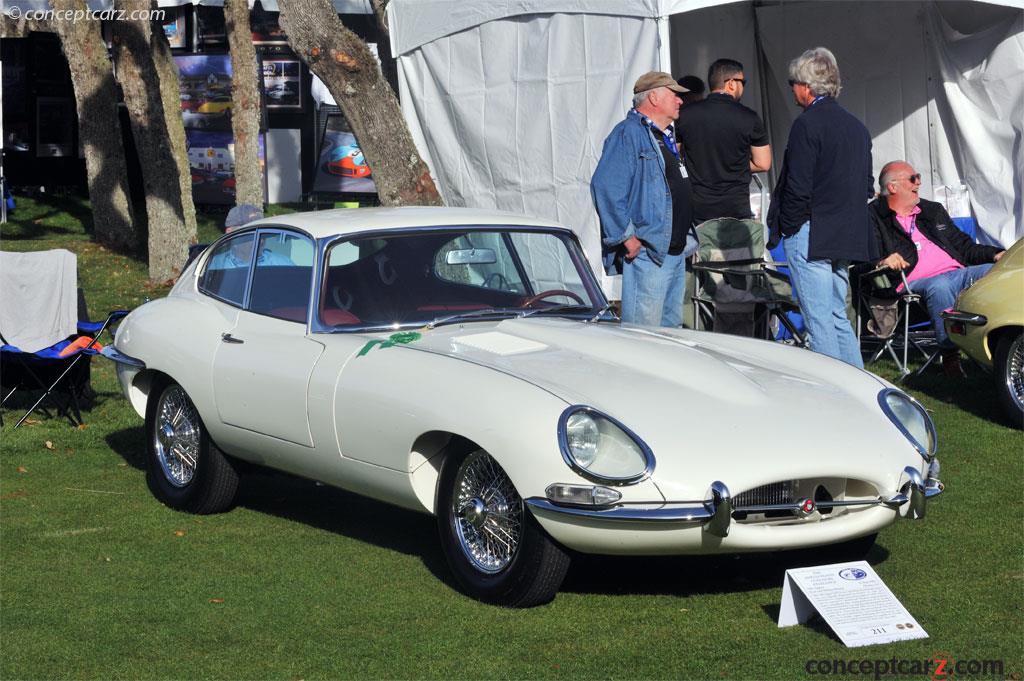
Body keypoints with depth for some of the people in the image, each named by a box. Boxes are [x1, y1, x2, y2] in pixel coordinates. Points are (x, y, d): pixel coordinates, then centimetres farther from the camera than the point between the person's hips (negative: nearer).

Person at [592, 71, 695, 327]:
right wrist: (626, 237, -22)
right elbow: (605, 187, -21)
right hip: (646, 252, -10)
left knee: (671, 328, 12)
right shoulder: (628, 134, -11)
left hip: (676, 252, 10)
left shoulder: (665, 138, 20)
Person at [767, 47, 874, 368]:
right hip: (846, 239, 8)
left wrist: (783, 230, -5)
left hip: (811, 236, -8)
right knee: (838, 318, 16)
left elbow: (798, 188, -16)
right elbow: (867, 187, 17)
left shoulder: (807, 124, -12)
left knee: (819, 322, -6)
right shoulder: (856, 126, 14)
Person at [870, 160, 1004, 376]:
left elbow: (963, 247, 32)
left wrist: (995, 254, 16)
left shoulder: (933, 210, 31)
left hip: (958, 272, 6)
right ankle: (949, 354, -36)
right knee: (940, 287, -39)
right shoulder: (873, 217, 10)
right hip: (916, 282, -6)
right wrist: (882, 261, -26)